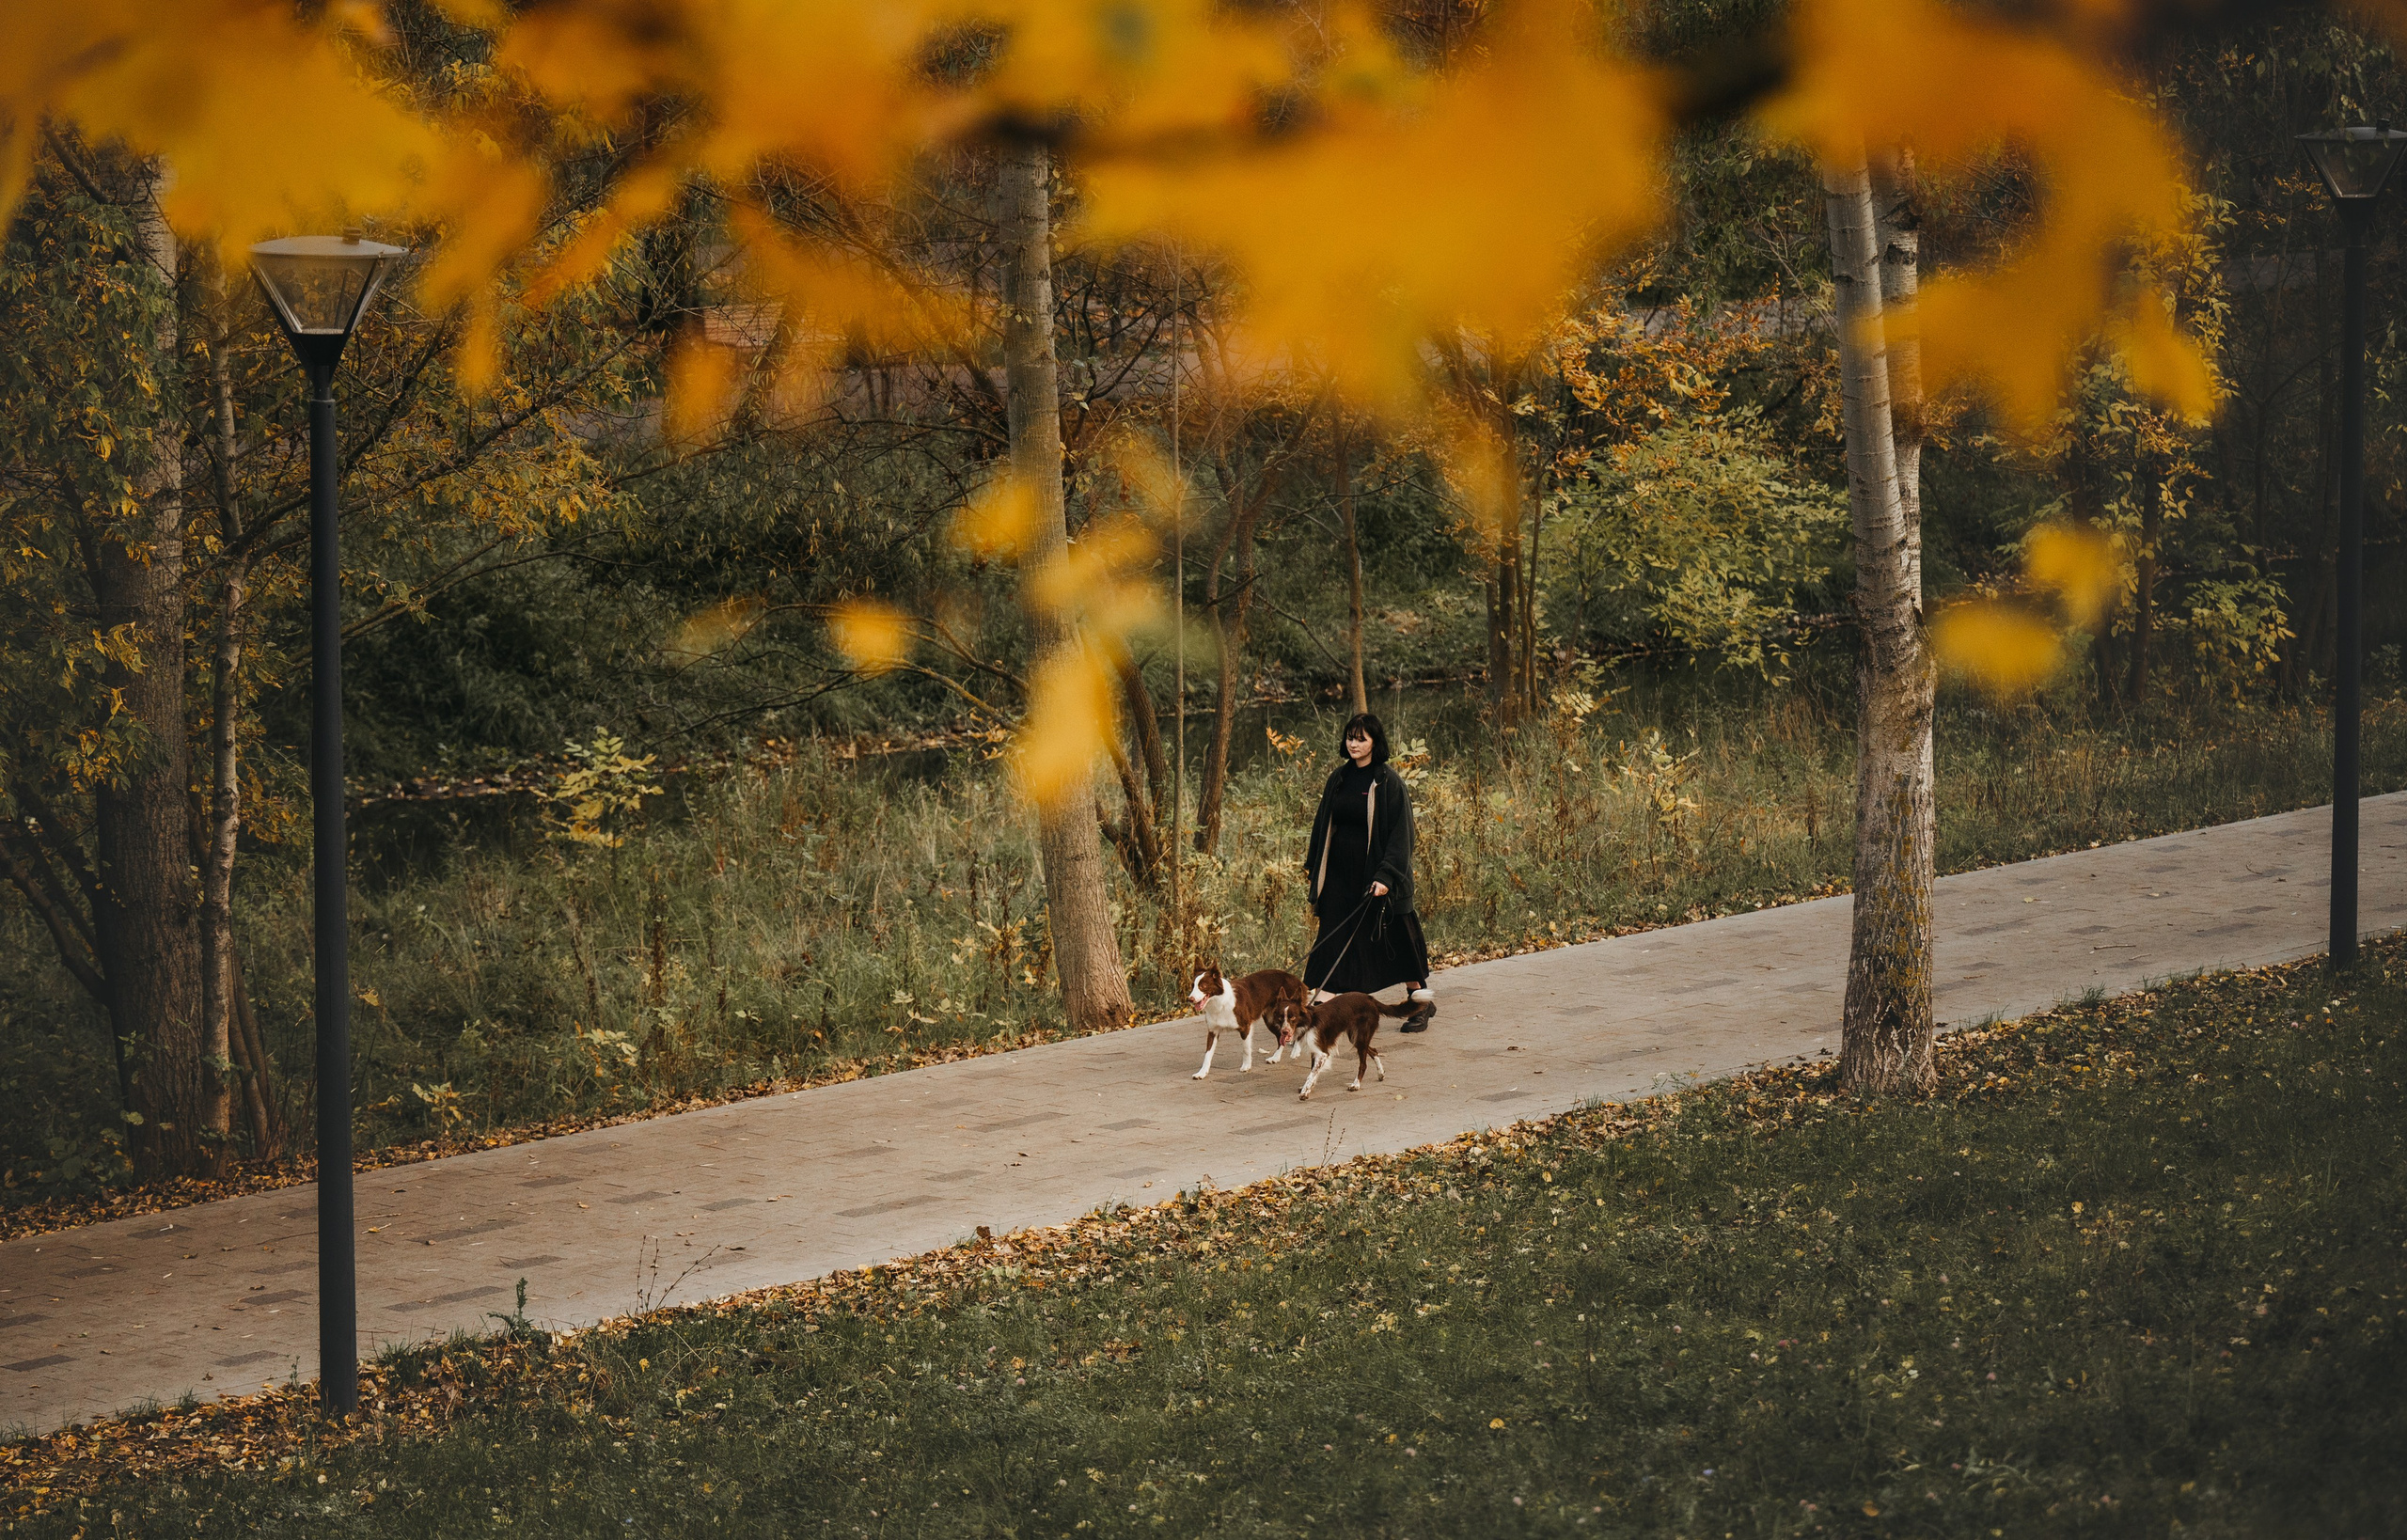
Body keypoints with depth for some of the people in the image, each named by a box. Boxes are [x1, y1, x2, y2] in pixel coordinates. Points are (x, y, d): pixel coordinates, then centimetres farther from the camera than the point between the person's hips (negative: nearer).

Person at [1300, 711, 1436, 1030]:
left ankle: (1420, 1000, 19)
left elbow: (1400, 832, -13)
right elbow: (1323, 822, 17)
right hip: (1340, 874, 5)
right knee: (1334, 939, 0)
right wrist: (1311, 862, 16)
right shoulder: (1339, 778, 7)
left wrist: (1386, 875, -21)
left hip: (1374, 872, -5)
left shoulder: (1388, 782, -10)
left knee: (1394, 938, 5)